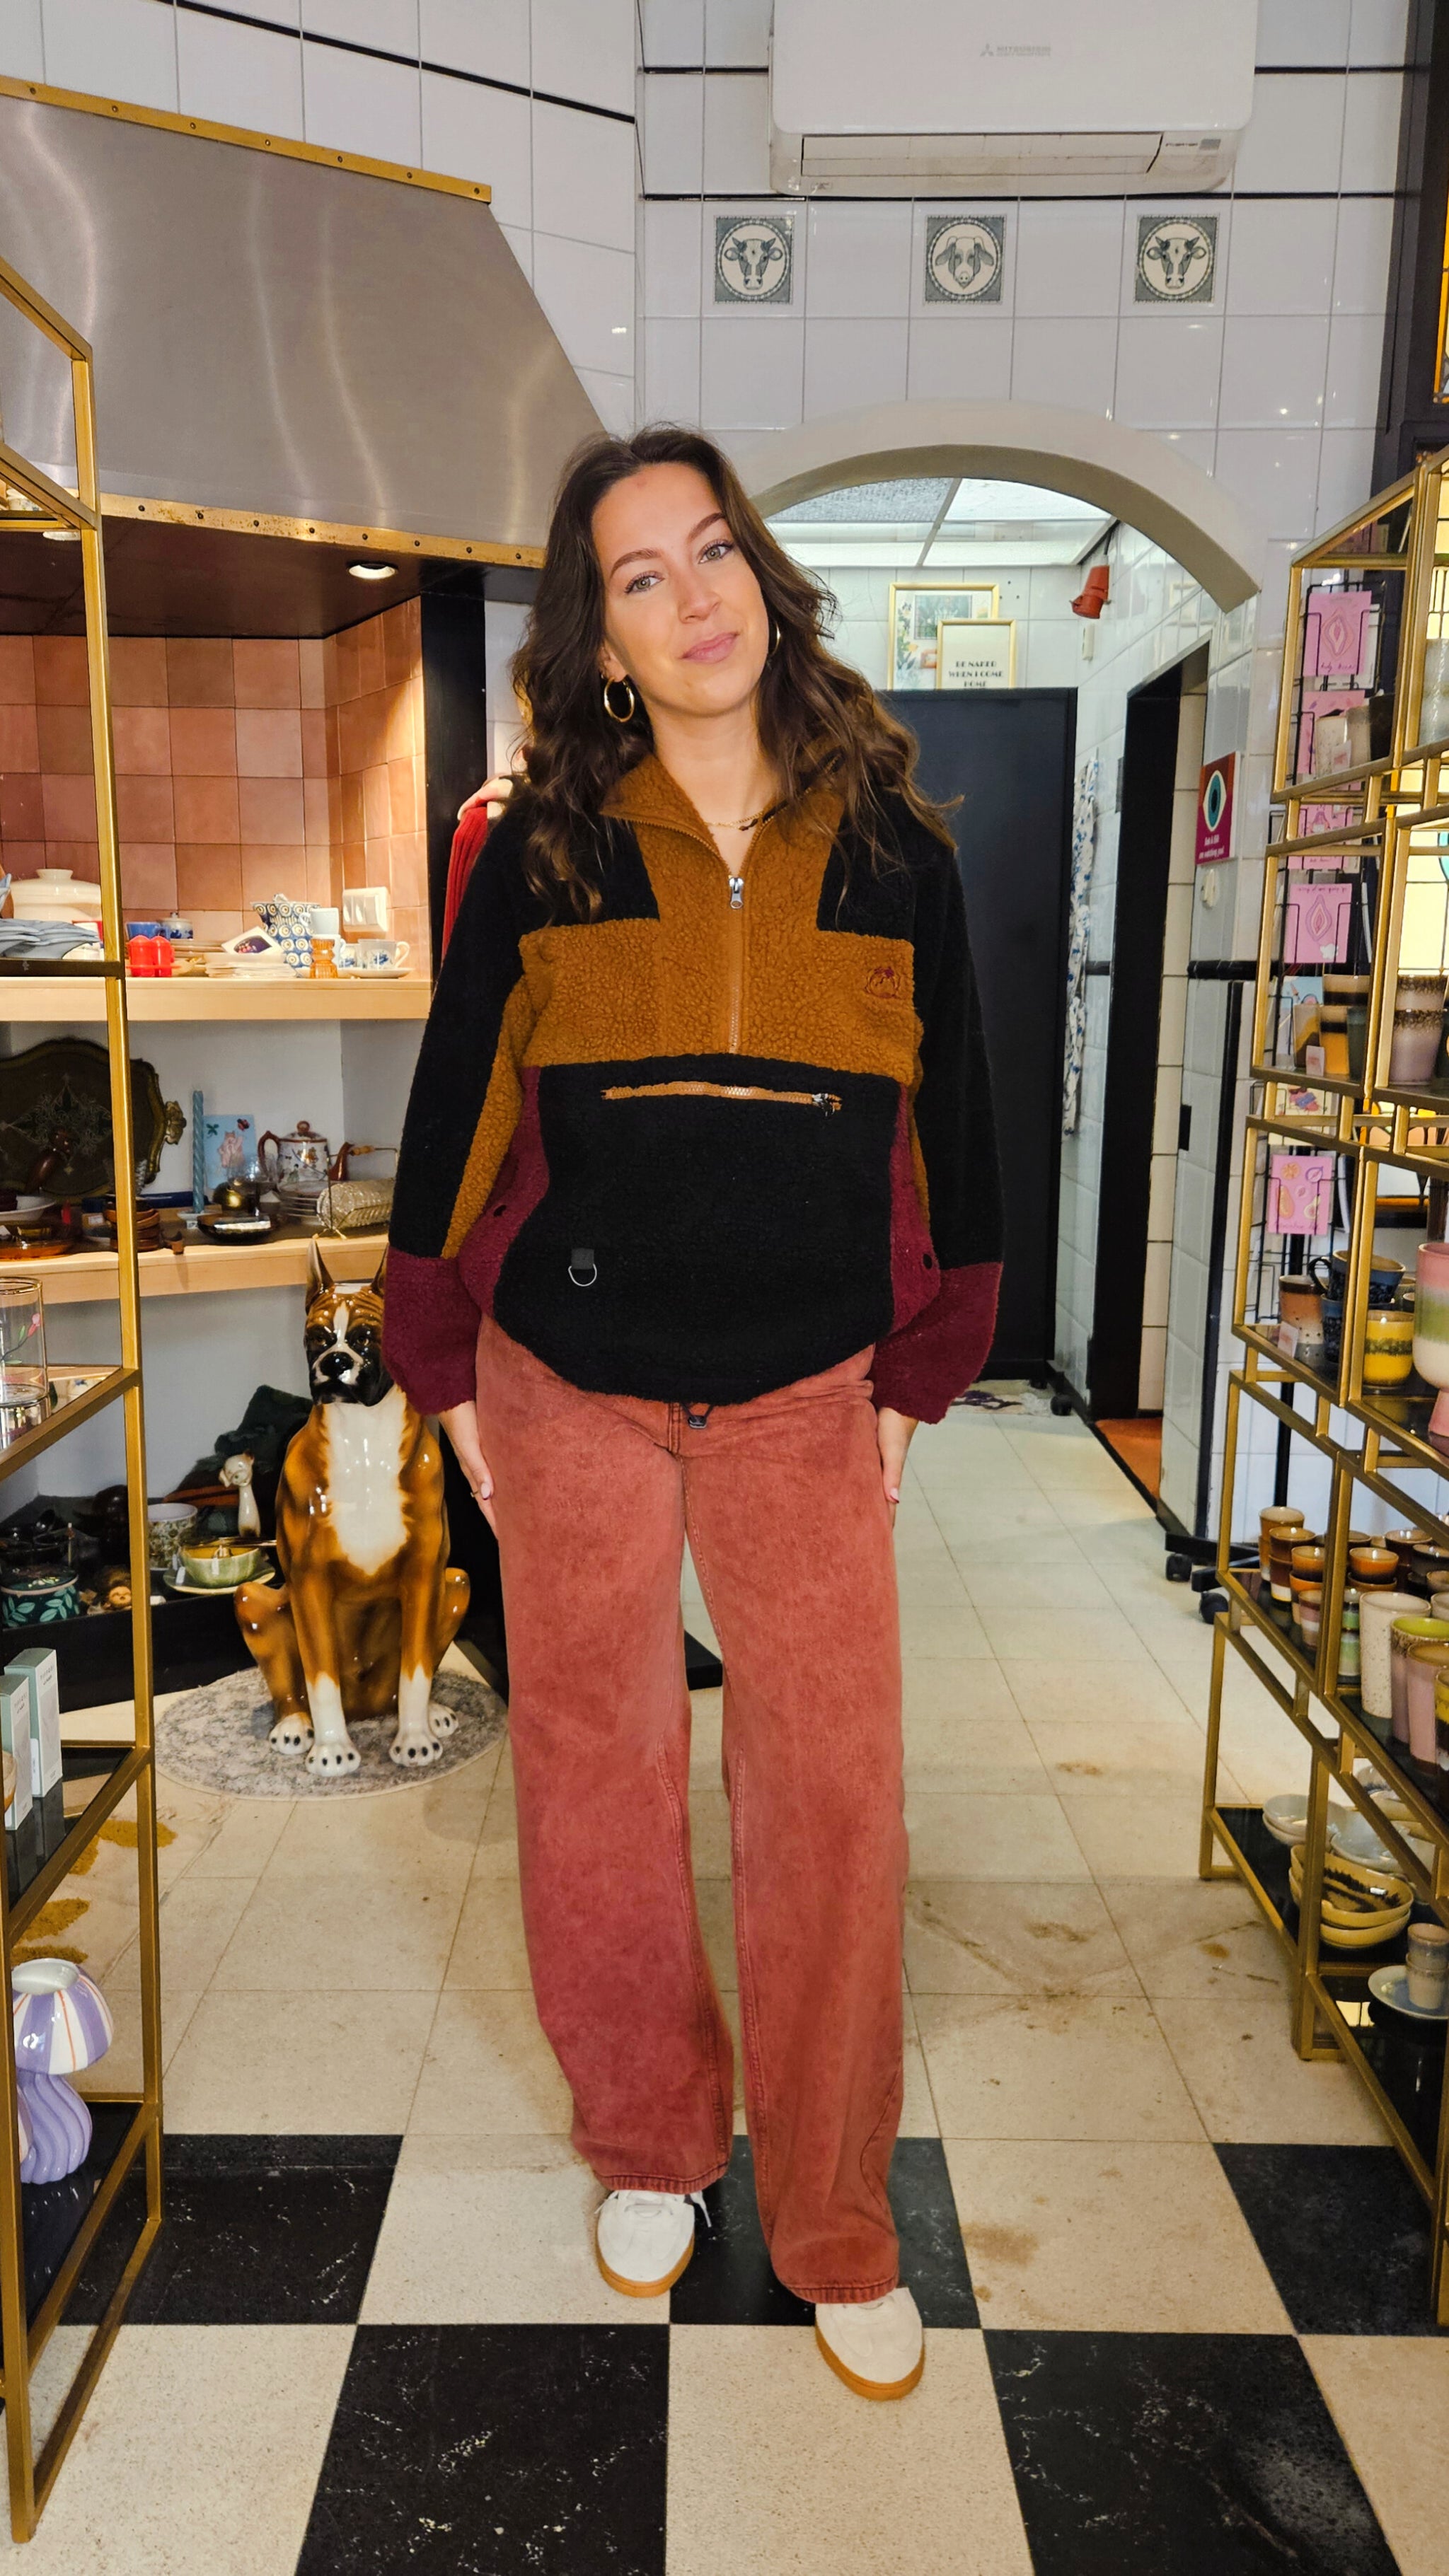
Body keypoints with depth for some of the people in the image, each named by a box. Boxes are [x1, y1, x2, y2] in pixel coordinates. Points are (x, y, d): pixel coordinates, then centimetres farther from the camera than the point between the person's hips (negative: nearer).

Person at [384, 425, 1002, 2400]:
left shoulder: (894, 848, 3)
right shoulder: (542, 852, 0)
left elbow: (950, 1120, 8)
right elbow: (456, 1111, 5)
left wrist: (917, 1377, 7)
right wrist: (451, 1374, 5)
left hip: (807, 1395, 1)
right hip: (571, 1385, 0)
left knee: (836, 1795, 2)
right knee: (596, 1775, 10)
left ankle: (834, 2226, 24)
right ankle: (651, 2146, 35)